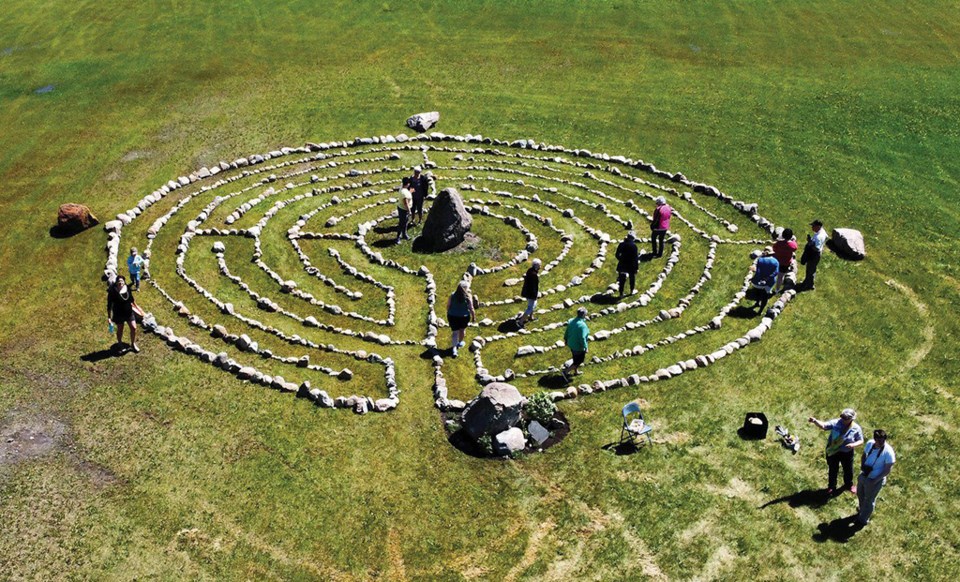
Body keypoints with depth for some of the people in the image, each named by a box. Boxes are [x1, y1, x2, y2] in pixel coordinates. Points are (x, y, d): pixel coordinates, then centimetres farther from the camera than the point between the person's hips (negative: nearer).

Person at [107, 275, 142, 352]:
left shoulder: (127, 288, -7)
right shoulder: (112, 291, -20)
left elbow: (131, 299, 13)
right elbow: (109, 305, -15)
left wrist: (137, 307, 23)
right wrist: (109, 317, -14)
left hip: (129, 312, 4)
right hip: (118, 314, -4)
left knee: (133, 328, 6)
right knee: (120, 329, 13)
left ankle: (133, 344, 28)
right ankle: (120, 344, 37)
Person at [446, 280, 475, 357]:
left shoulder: (452, 295, -9)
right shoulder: (468, 296, -15)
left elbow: (448, 306, -1)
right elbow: (471, 308, -12)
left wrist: (448, 315, 14)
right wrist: (473, 316, 3)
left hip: (452, 316, 1)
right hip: (464, 316, -1)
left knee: (455, 332, 10)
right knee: (462, 329, 25)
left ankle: (454, 348, -1)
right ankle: (460, 343, 45)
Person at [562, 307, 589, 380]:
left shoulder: (571, 321, -5)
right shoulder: (582, 325, -29)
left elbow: (567, 333, 5)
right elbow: (582, 338, -27)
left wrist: (566, 340, 21)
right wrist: (585, 348, -17)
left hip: (571, 344, 8)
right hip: (579, 347, -8)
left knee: (576, 359, 28)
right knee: (579, 361, 10)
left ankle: (576, 371, 46)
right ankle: (565, 371, 5)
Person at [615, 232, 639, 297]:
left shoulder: (621, 244, -5)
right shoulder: (634, 245, -16)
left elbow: (617, 255, 1)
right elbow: (635, 257, -14)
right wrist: (636, 267, -7)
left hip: (622, 265, 2)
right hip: (631, 265, -2)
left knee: (622, 279, 12)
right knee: (632, 278, 20)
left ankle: (621, 293, 16)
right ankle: (632, 291, 37)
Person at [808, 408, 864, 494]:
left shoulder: (856, 428, -16)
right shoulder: (836, 423, -17)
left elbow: (861, 441, -7)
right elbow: (823, 426, -18)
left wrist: (854, 445, -28)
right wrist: (815, 421, -38)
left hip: (847, 453, 0)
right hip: (833, 452, 0)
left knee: (848, 470, 23)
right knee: (832, 469, 18)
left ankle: (849, 484, 53)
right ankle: (831, 486, 42)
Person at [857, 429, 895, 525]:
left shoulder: (888, 452, -28)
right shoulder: (870, 443, -11)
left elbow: (887, 470, -21)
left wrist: (875, 480, -21)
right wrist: (862, 466, -10)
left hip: (875, 480, -6)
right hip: (863, 475, 6)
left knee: (869, 499, 15)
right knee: (860, 494, 27)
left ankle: (863, 519, 37)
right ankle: (862, 511, 55)